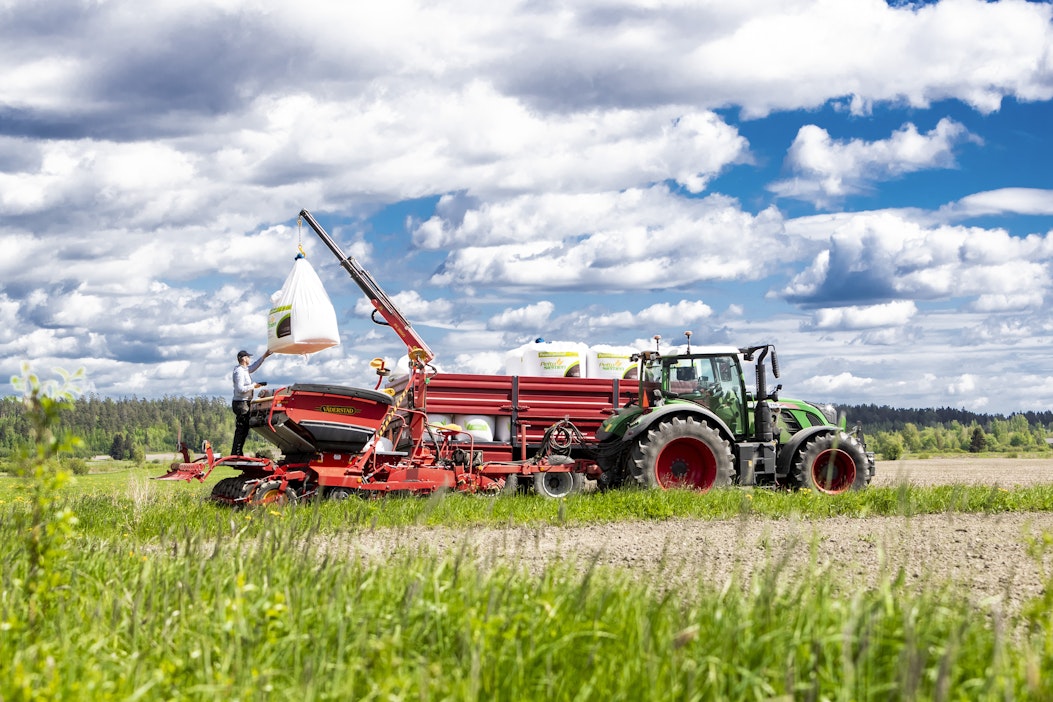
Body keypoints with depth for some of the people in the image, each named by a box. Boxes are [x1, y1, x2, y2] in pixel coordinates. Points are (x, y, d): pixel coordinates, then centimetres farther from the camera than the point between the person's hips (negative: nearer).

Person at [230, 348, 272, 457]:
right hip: (241, 403, -10)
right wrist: (253, 386, -13)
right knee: (241, 430, -10)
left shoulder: (245, 370, 15)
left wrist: (264, 356, 28)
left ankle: (237, 454, 14)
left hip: (244, 404, 10)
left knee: (243, 430, 11)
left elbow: (254, 366, 32)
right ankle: (235, 454, -10)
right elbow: (240, 389, -22)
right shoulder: (239, 371, -14)